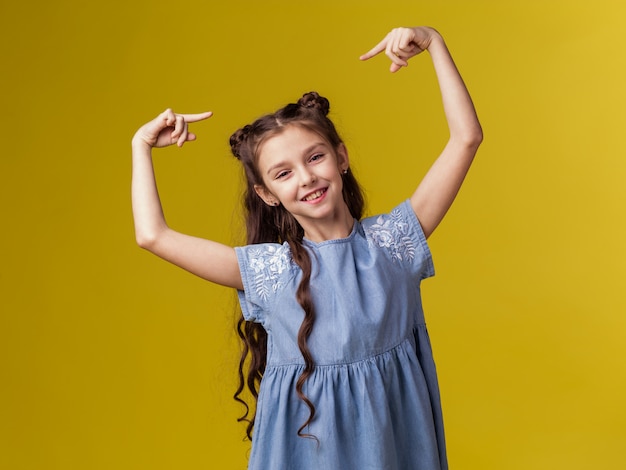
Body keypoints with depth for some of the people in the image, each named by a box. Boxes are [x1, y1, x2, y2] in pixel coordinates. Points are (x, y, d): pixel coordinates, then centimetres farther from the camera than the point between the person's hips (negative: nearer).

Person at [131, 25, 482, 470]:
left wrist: (435, 43, -10)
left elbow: (466, 137, -8)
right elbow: (153, 235, -8)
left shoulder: (392, 238, -6)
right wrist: (142, 147, 0)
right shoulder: (267, 269, -7)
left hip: (398, 433, 1)